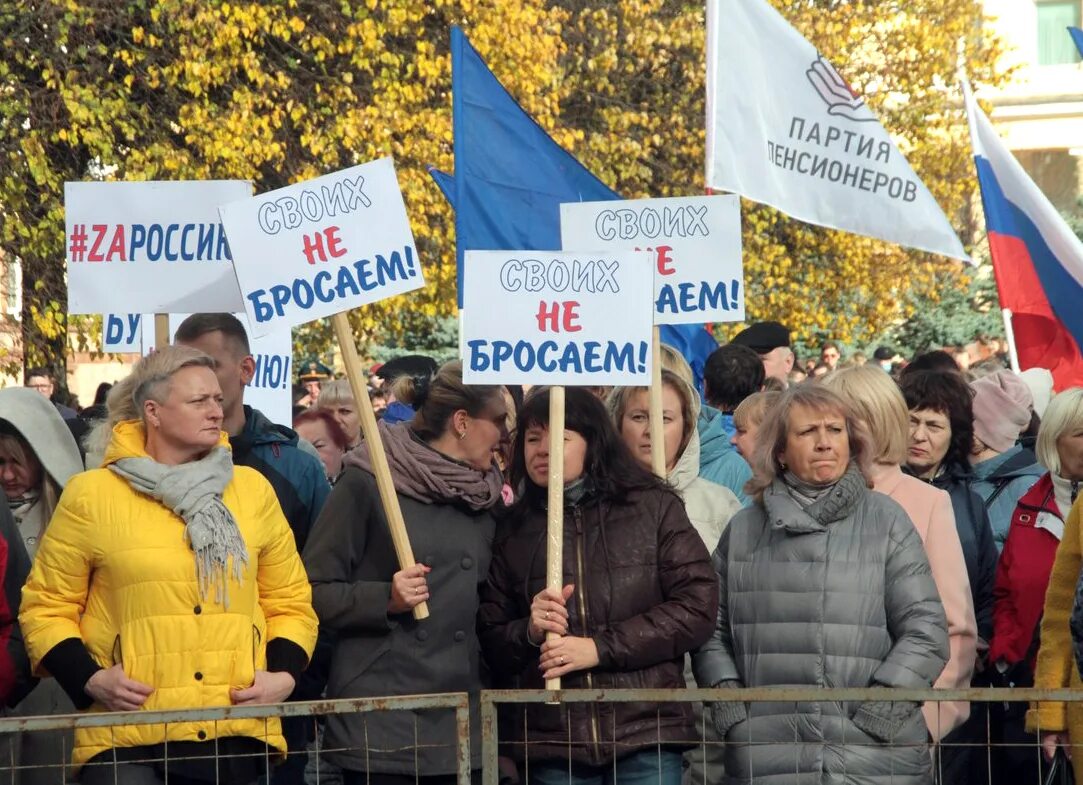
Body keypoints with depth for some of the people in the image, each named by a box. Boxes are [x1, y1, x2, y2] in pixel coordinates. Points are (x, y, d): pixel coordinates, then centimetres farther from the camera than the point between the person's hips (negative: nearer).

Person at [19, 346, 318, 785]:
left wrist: (285, 673, 1)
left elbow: (289, 599, 18)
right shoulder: (91, 495, 1)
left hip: (238, 736, 3)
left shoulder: (252, 489, 11)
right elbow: (47, 606, 6)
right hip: (126, 739, -3)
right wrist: (88, 679, -8)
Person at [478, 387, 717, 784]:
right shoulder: (514, 528, 13)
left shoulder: (654, 507, 5)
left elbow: (698, 606, -3)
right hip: (550, 739, 2)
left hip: (645, 737, -2)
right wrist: (529, 632, -8)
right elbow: (490, 641, 15)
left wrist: (600, 646, -11)